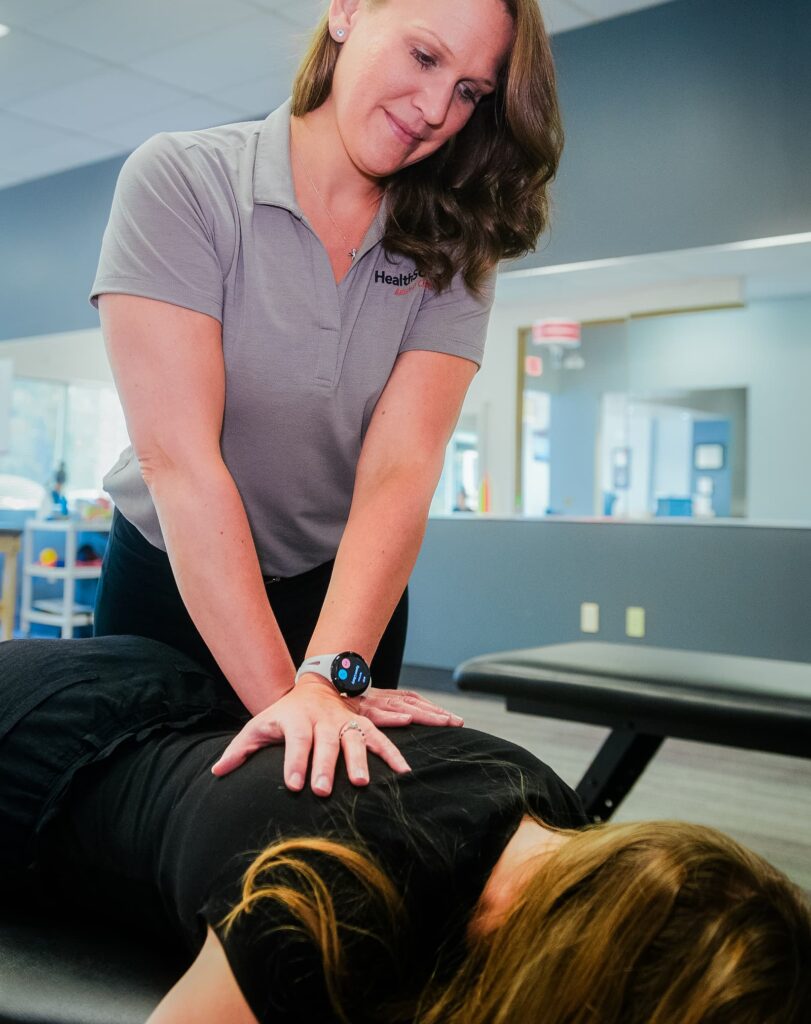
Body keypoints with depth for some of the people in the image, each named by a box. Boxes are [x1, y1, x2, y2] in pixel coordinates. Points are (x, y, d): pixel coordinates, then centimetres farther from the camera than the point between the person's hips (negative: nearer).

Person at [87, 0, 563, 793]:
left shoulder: (450, 252, -10)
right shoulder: (180, 183, -18)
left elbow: (398, 473, -23)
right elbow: (179, 459, -28)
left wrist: (328, 678, -37)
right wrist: (281, 693, -34)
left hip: (347, 593, 2)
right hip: (169, 580, -1)